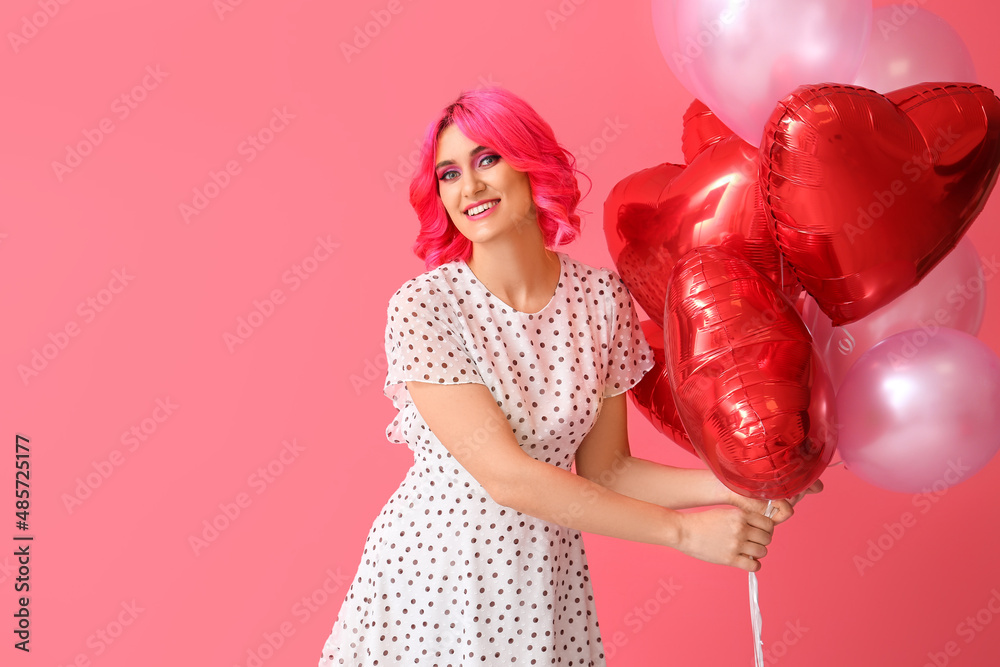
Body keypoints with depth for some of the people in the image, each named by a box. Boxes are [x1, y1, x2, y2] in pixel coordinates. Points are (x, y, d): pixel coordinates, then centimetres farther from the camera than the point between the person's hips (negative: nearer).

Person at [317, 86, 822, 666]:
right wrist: (684, 529, -19)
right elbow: (506, 477, -20)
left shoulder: (601, 297, -5)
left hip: (544, 578, 3)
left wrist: (733, 483, -13)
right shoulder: (423, 306, -16)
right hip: (428, 573, -2)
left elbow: (605, 469, 0)